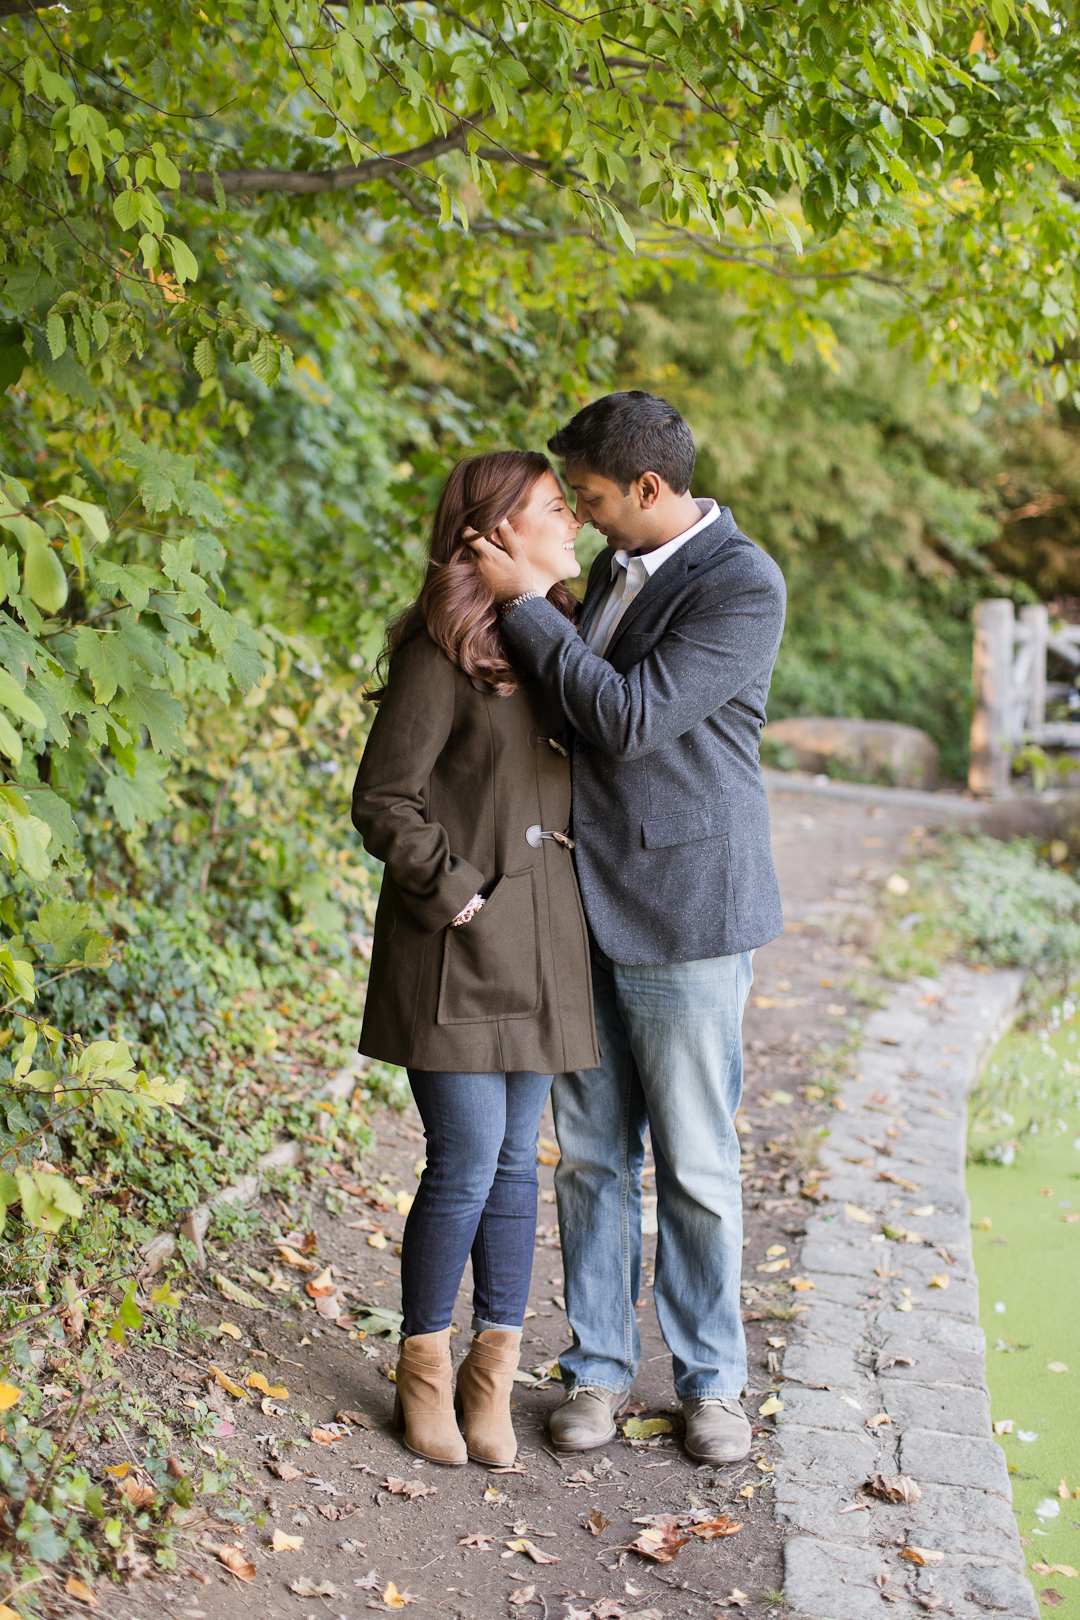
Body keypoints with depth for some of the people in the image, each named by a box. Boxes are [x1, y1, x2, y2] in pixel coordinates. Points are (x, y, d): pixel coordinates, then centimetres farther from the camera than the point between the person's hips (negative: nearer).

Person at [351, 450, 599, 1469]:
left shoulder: (560, 637, 12)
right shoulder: (444, 653, -11)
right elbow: (384, 802, -11)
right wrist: (457, 890, -12)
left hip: (545, 944, 7)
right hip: (461, 951, -7)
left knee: (515, 1161, 11)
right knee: (467, 1164, -3)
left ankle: (492, 1372, 23)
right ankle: (424, 1370, 17)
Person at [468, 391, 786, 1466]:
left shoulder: (743, 586, -14)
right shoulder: (616, 568, 11)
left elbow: (631, 718, -22)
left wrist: (524, 603, -17)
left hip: (683, 910, -7)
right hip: (583, 903, 7)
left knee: (696, 1164, 4)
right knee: (589, 1154, 11)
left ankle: (710, 1378, 20)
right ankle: (598, 1367, 23)